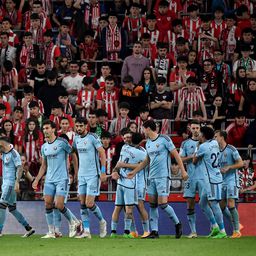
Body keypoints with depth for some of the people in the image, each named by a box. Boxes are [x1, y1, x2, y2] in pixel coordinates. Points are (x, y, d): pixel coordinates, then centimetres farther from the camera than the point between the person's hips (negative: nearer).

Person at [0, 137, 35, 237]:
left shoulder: (13, 154, -12)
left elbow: (20, 168, -17)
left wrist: (17, 182, -25)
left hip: (11, 184, -9)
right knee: (12, 208, 9)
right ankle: (28, 228, 14)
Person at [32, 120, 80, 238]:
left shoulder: (62, 142, -9)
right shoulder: (44, 147, 11)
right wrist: (37, 180, 13)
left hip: (62, 179, -6)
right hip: (49, 180, 6)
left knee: (59, 205, -12)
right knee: (48, 204, -2)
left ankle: (73, 223, 13)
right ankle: (51, 232, 4)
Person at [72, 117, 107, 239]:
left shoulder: (92, 137, -11)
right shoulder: (76, 139, 10)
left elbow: (102, 153, -11)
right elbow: (73, 152, 24)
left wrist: (103, 171, -16)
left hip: (93, 175, -7)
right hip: (81, 175, 7)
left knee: (89, 204, -10)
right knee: (83, 204, 2)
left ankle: (102, 221, 16)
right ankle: (86, 231, 4)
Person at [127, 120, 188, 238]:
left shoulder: (164, 139, -7)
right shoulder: (148, 143, 14)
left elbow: (176, 155, -6)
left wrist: (183, 171, -11)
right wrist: (134, 172, 25)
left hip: (163, 176, -7)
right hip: (151, 177, 7)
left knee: (162, 204, -12)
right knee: (152, 204, 4)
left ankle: (177, 224, 8)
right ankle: (154, 231, 7)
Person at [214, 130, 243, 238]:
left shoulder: (231, 149, -8)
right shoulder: (218, 151, 13)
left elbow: (241, 163, -10)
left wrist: (228, 167, -18)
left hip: (232, 180, -8)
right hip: (222, 181, 8)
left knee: (231, 205, -15)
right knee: (222, 206, 6)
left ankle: (237, 230, -10)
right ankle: (236, 224, 20)